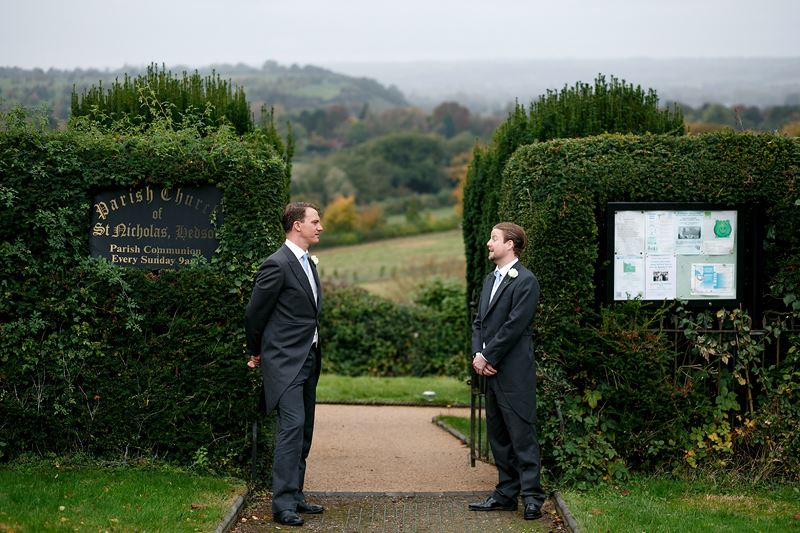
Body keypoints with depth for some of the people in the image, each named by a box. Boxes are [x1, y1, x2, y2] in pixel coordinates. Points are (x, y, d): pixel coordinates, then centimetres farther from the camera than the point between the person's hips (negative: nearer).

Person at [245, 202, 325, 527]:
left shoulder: (308, 263, 15)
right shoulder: (277, 265, -15)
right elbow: (254, 313, -8)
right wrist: (256, 353, 5)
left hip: (308, 359, 9)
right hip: (286, 360, -9)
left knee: (303, 430, 11)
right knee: (292, 426, -15)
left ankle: (294, 495, 19)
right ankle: (283, 504, -14)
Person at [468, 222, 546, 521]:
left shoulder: (525, 281, -10)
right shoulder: (490, 280, 18)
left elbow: (514, 325, -16)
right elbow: (479, 321, 16)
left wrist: (488, 357, -13)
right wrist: (477, 354, 0)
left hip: (514, 372, -9)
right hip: (491, 371, 9)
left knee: (522, 436, -6)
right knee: (498, 437, 13)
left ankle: (532, 498, -2)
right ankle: (506, 494, 21)